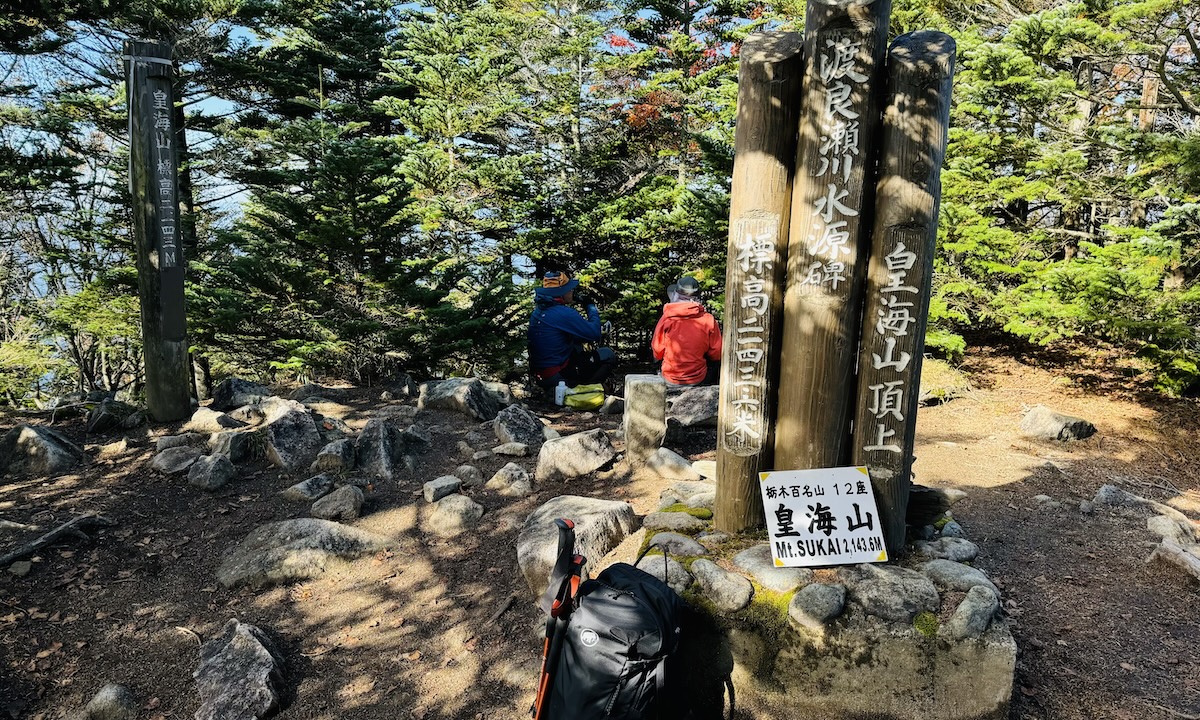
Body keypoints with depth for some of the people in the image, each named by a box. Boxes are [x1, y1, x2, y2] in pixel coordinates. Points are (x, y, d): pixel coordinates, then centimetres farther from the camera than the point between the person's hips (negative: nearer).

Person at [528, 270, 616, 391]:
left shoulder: (538, 311, 8)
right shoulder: (564, 313, -20)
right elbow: (595, 335, -15)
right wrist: (592, 308, 0)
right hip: (556, 376, -9)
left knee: (576, 345, 32)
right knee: (609, 356, -1)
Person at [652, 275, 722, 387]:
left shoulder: (666, 319, -14)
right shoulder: (708, 320, -13)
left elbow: (657, 354, -4)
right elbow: (716, 355, -5)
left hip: (670, 380, 1)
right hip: (699, 380, -1)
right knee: (716, 362, 30)